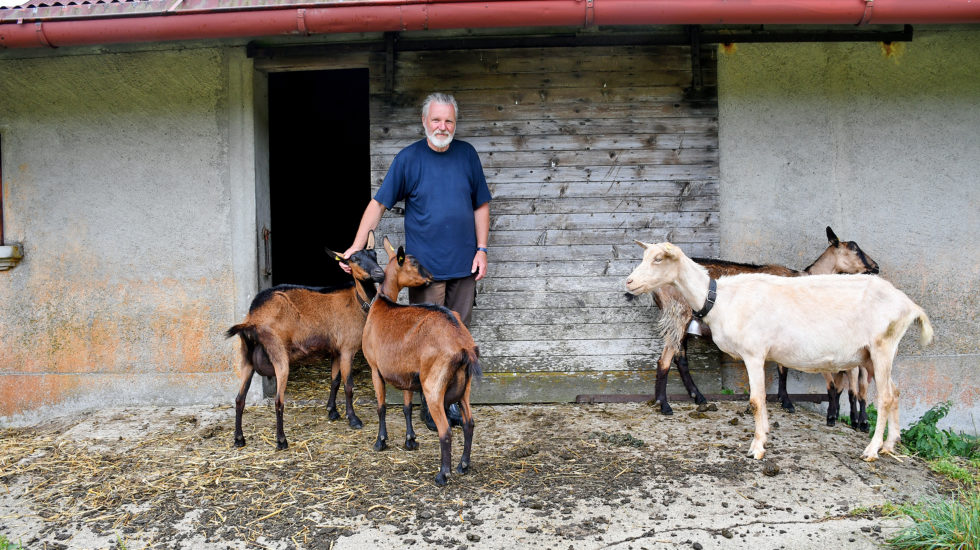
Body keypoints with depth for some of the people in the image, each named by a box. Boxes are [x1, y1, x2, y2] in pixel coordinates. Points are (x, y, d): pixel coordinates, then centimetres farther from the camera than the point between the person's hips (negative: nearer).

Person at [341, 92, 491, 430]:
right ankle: (430, 405, 14)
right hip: (424, 266, -3)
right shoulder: (408, 159, -2)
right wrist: (356, 247, -7)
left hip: (463, 264, 3)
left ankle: (452, 399, 22)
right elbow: (379, 203, 0)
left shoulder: (467, 155, 6)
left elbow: (481, 205, 12)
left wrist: (482, 249, 3)